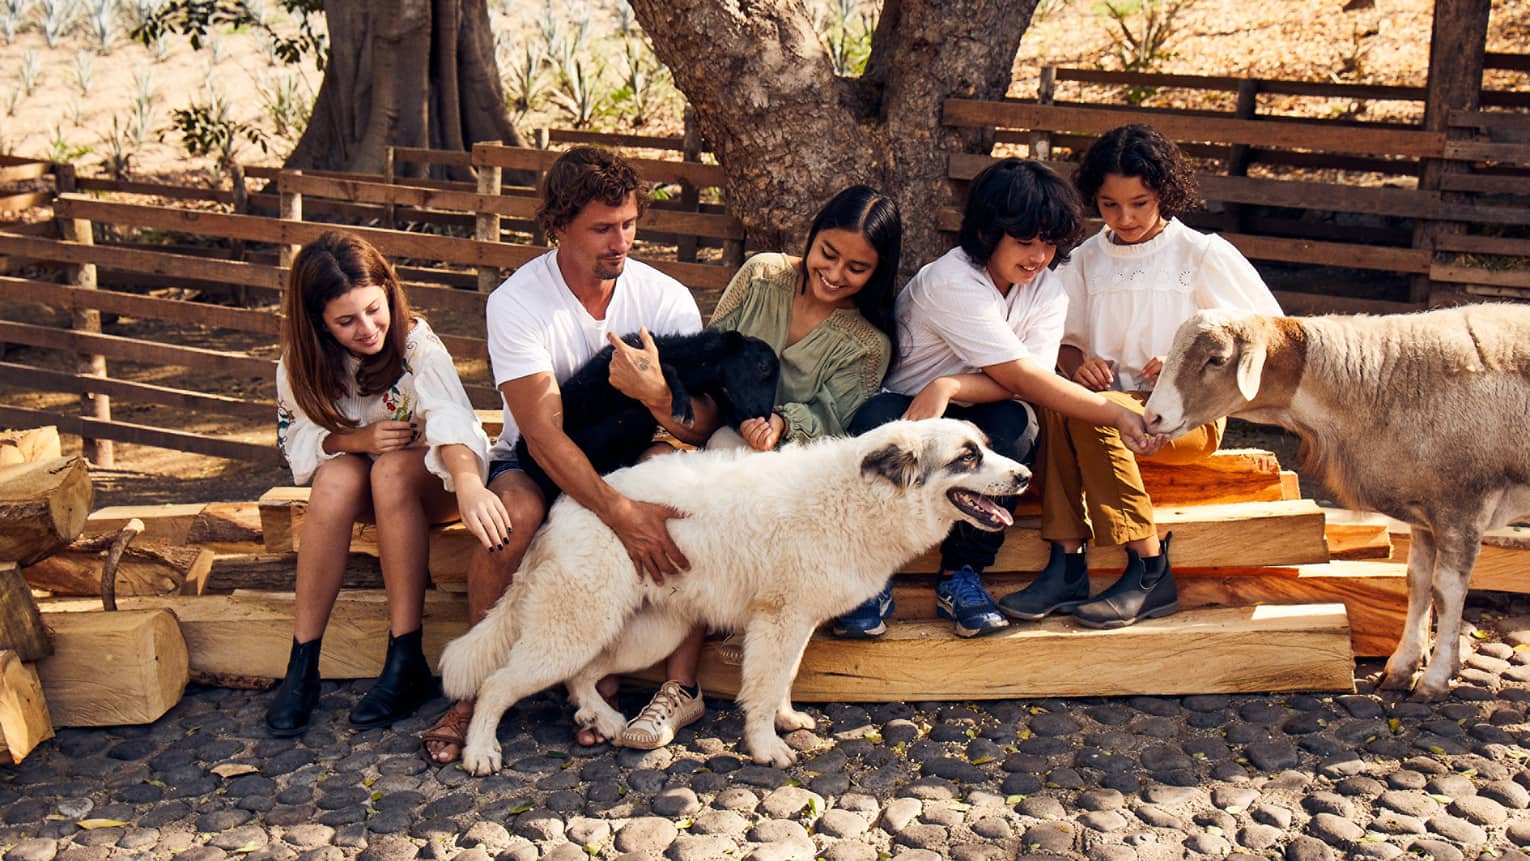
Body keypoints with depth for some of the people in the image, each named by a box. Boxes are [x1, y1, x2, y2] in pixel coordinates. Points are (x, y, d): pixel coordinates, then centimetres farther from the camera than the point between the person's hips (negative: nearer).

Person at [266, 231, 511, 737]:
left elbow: (450, 417, -41)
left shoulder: (417, 344, -23)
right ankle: (302, 665, -26)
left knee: (392, 470, -36)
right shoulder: (301, 364, -10)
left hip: (428, 479, -2)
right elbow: (296, 440, -2)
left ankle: (406, 661, -32)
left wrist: (469, 485, -61)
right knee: (338, 477, -32)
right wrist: (354, 439, -24)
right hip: (357, 486, 3)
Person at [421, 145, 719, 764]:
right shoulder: (516, 302, -17)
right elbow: (543, 433, -27)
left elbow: (706, 430, -14)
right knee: (516, 514, -36)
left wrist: (657, 394, -38)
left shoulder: (666, 299, -8)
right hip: (537, 462, -2)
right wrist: (624, 514, -40)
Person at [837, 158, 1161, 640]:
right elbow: (1025, 379, -27)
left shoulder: (1047, 292, -2)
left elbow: (1019, 387, -18)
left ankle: (960, 574, -19)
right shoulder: (950, 282, -22)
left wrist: (951, 386, -35)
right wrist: (1117, 415, -30)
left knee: (1013, 421, -30)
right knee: (877, 420, -37)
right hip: (907, 409, -4)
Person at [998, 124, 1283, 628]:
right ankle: (1066, 567, -33)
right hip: (1112, 398, 4)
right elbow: (1064, 338, 19)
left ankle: (1150, 571, -29)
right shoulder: (1087, 260, 13)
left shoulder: (1204, 255, 1)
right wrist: (1078, 365, -6)